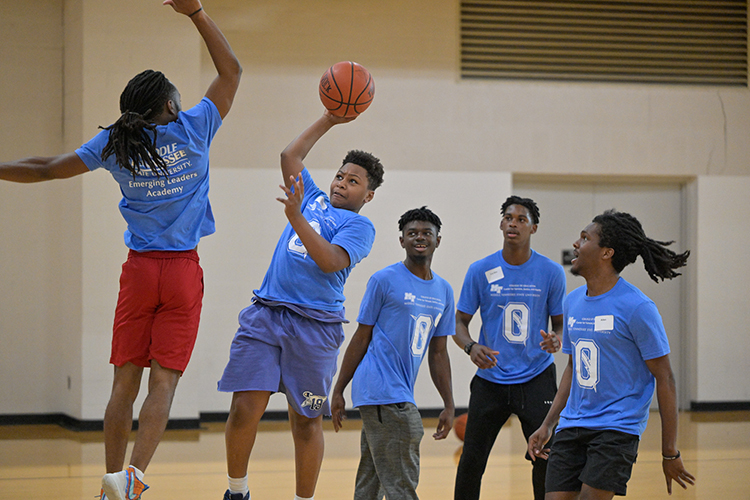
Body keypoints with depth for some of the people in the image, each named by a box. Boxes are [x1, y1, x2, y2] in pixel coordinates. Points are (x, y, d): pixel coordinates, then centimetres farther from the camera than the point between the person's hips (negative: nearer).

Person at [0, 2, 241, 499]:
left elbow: (48, 168, 5)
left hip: (139, 270, 2)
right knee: (164, 381, -4)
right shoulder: (192, 130, -3)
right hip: (183, 271, -2)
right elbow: (231, 71, 6)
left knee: (125, 382, 6)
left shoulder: (114, 144, 1)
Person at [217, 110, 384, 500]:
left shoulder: (359, 226, 5)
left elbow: (331, 261, -12)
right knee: (245, 407, -7)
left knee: (306, 422, 2)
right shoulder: (313, 201, 23)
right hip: (265, 315, 4)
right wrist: (331, 119, 30)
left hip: (314, 325, -4)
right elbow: (290, 156, 29)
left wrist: (297, 218, -20)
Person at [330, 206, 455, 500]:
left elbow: (438, 353, 18)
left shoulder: (444, 291, 15)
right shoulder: (384, 280, -4)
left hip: (401, 393, 7)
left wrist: (449, 406, 13)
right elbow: (361, 338, -2)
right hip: (382, 390, -7)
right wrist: (338, 391, -2)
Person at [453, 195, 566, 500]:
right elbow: (459, 321, 4)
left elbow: (560, 322, 7)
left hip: (536, 379, -1)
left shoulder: (551, 272, -1)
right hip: (490, 380, 1)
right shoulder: (480, 271, -1)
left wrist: (556, 339, -17)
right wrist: (470, 347, -18)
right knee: (471, 461, 0)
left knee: (546, 459, -4)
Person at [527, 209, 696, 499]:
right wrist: (547, 426, 17)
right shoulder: (573, 302, 12)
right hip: (572, 427, 7)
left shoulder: (637, 307, -10)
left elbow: (664, 380, -8)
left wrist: (670, 453, -10)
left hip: (618, 429, -6)